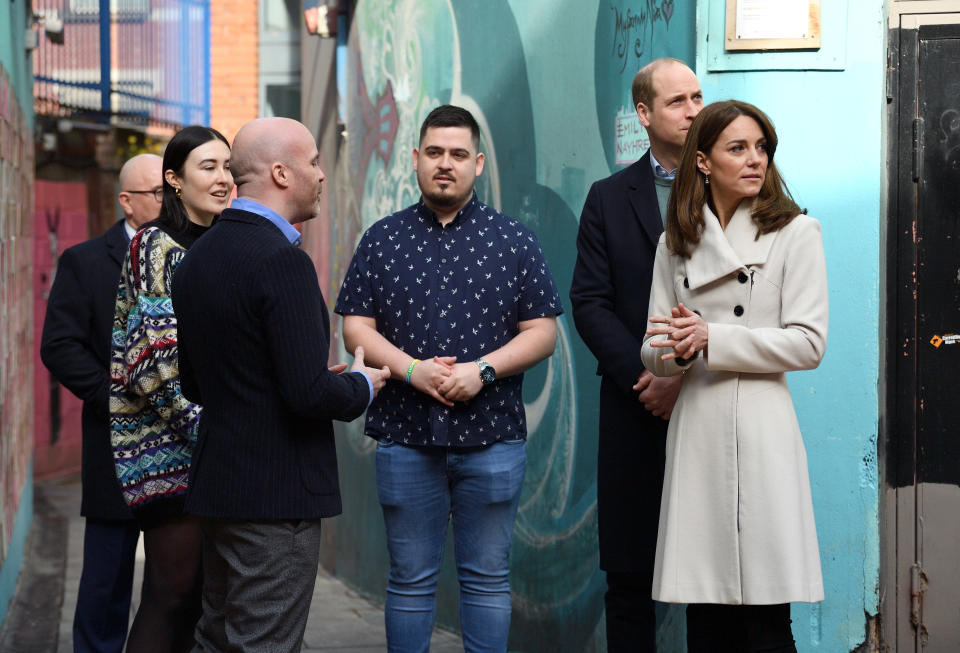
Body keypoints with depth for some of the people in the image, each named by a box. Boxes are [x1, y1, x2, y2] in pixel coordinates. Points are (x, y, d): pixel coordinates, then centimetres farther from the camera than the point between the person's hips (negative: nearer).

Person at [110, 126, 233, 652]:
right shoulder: (156, 246, -7)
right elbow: (159, 356, -14)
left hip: (212, 448, 8)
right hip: (167, 440, -8)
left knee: (202, 592, 7)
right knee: (173, 591, -10)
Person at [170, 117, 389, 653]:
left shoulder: (197, 258, 10)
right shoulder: (282, 261, -18)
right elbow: (308, 392, -22)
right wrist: (362, 386, -3)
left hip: (217, 484, 9)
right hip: (277, 494, -9)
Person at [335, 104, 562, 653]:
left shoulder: (514, 241, 4)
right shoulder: (383, 240, 7)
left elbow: (542, 331, 1)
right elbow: (356, 327, 3)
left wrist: (483, 370, -14)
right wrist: (411, 369, -13)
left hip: (492, 437, 0)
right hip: (405, 436, 1)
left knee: (488, 579, 6)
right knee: (410, 580, 7)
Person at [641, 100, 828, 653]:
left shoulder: (796, 233, 2)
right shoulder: (677, 244, 14)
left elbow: (808, 343, -7)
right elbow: (656, 352, 13)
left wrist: (711, 338, -10)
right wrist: (678, 350, -11)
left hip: (760, 433, -4)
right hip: (695, 435, 4)